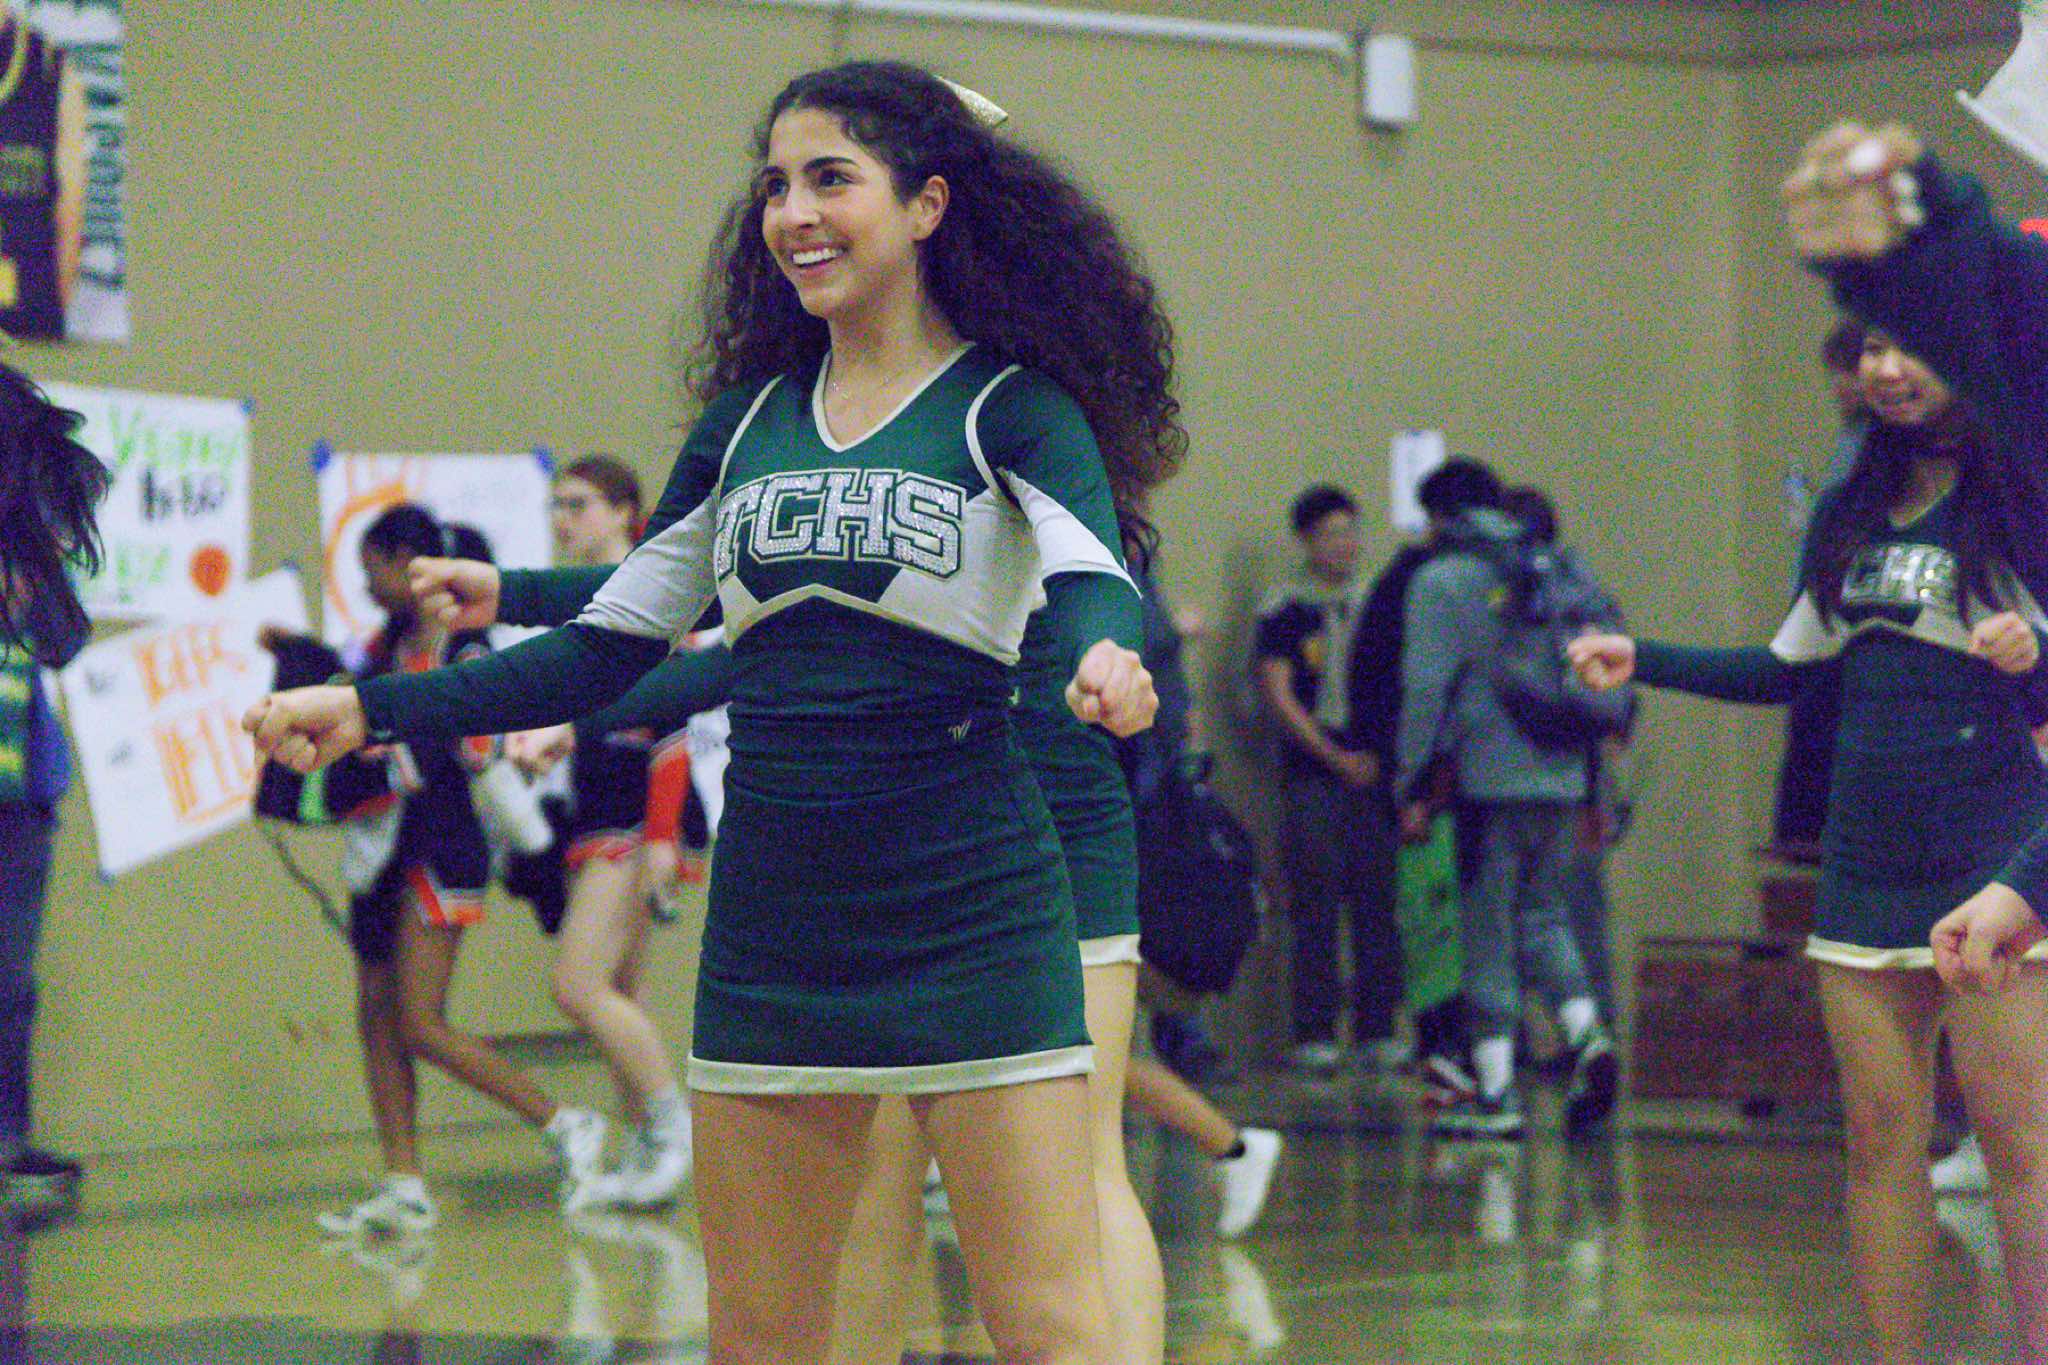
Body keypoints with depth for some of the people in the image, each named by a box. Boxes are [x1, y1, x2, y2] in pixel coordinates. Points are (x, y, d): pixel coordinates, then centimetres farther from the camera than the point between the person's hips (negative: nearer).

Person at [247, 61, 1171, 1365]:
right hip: (773, 914, 5)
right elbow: (608, 651, 16)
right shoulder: (748, 420, 13)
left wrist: (1103, 659, -45)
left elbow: (1088, 576, -21)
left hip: (970, 909, -5)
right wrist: (371, 708, 8)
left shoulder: (1011, 407, -3)